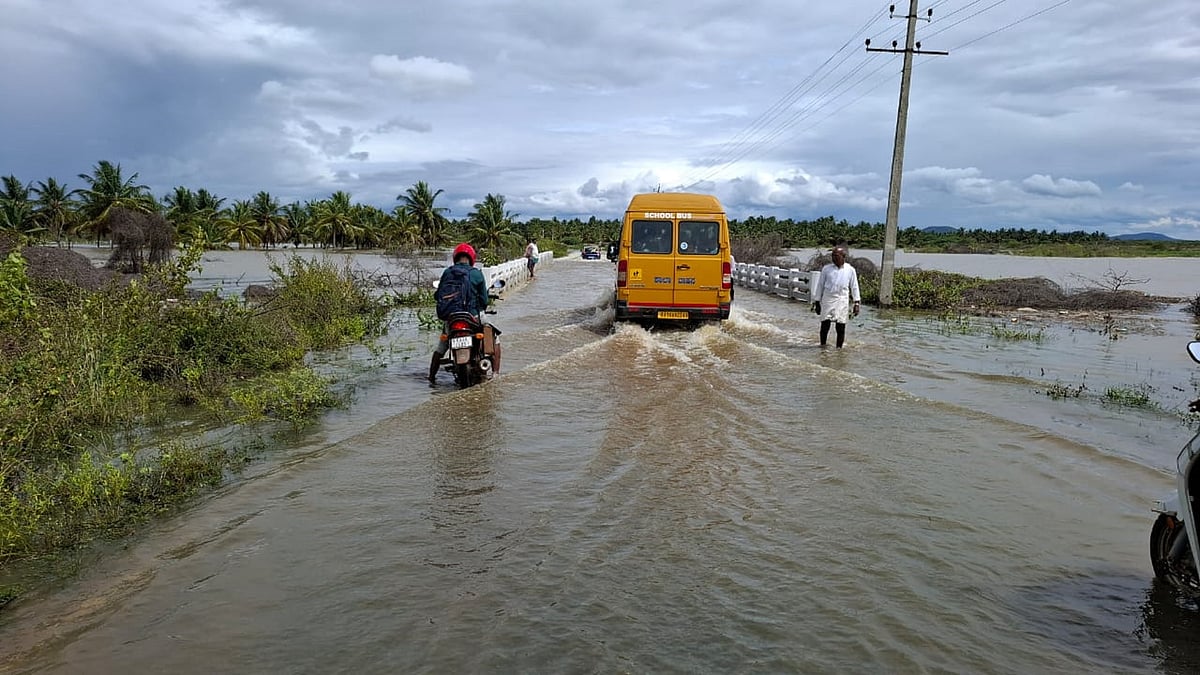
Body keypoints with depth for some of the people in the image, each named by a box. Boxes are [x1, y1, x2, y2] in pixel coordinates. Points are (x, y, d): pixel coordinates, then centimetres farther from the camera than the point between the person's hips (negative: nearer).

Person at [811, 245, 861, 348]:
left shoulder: (850, 270, 3)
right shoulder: (826, 269, 3)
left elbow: (854, 287, 8)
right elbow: (820, 285, 9)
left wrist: (857, 303, 3)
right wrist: (816, 302, 8)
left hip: (842, 301, 0)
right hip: (827, 300, 0)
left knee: (841, 327, 2)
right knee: (825, 325, -4)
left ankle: (839, 348, 14)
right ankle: (822, 345, 11)